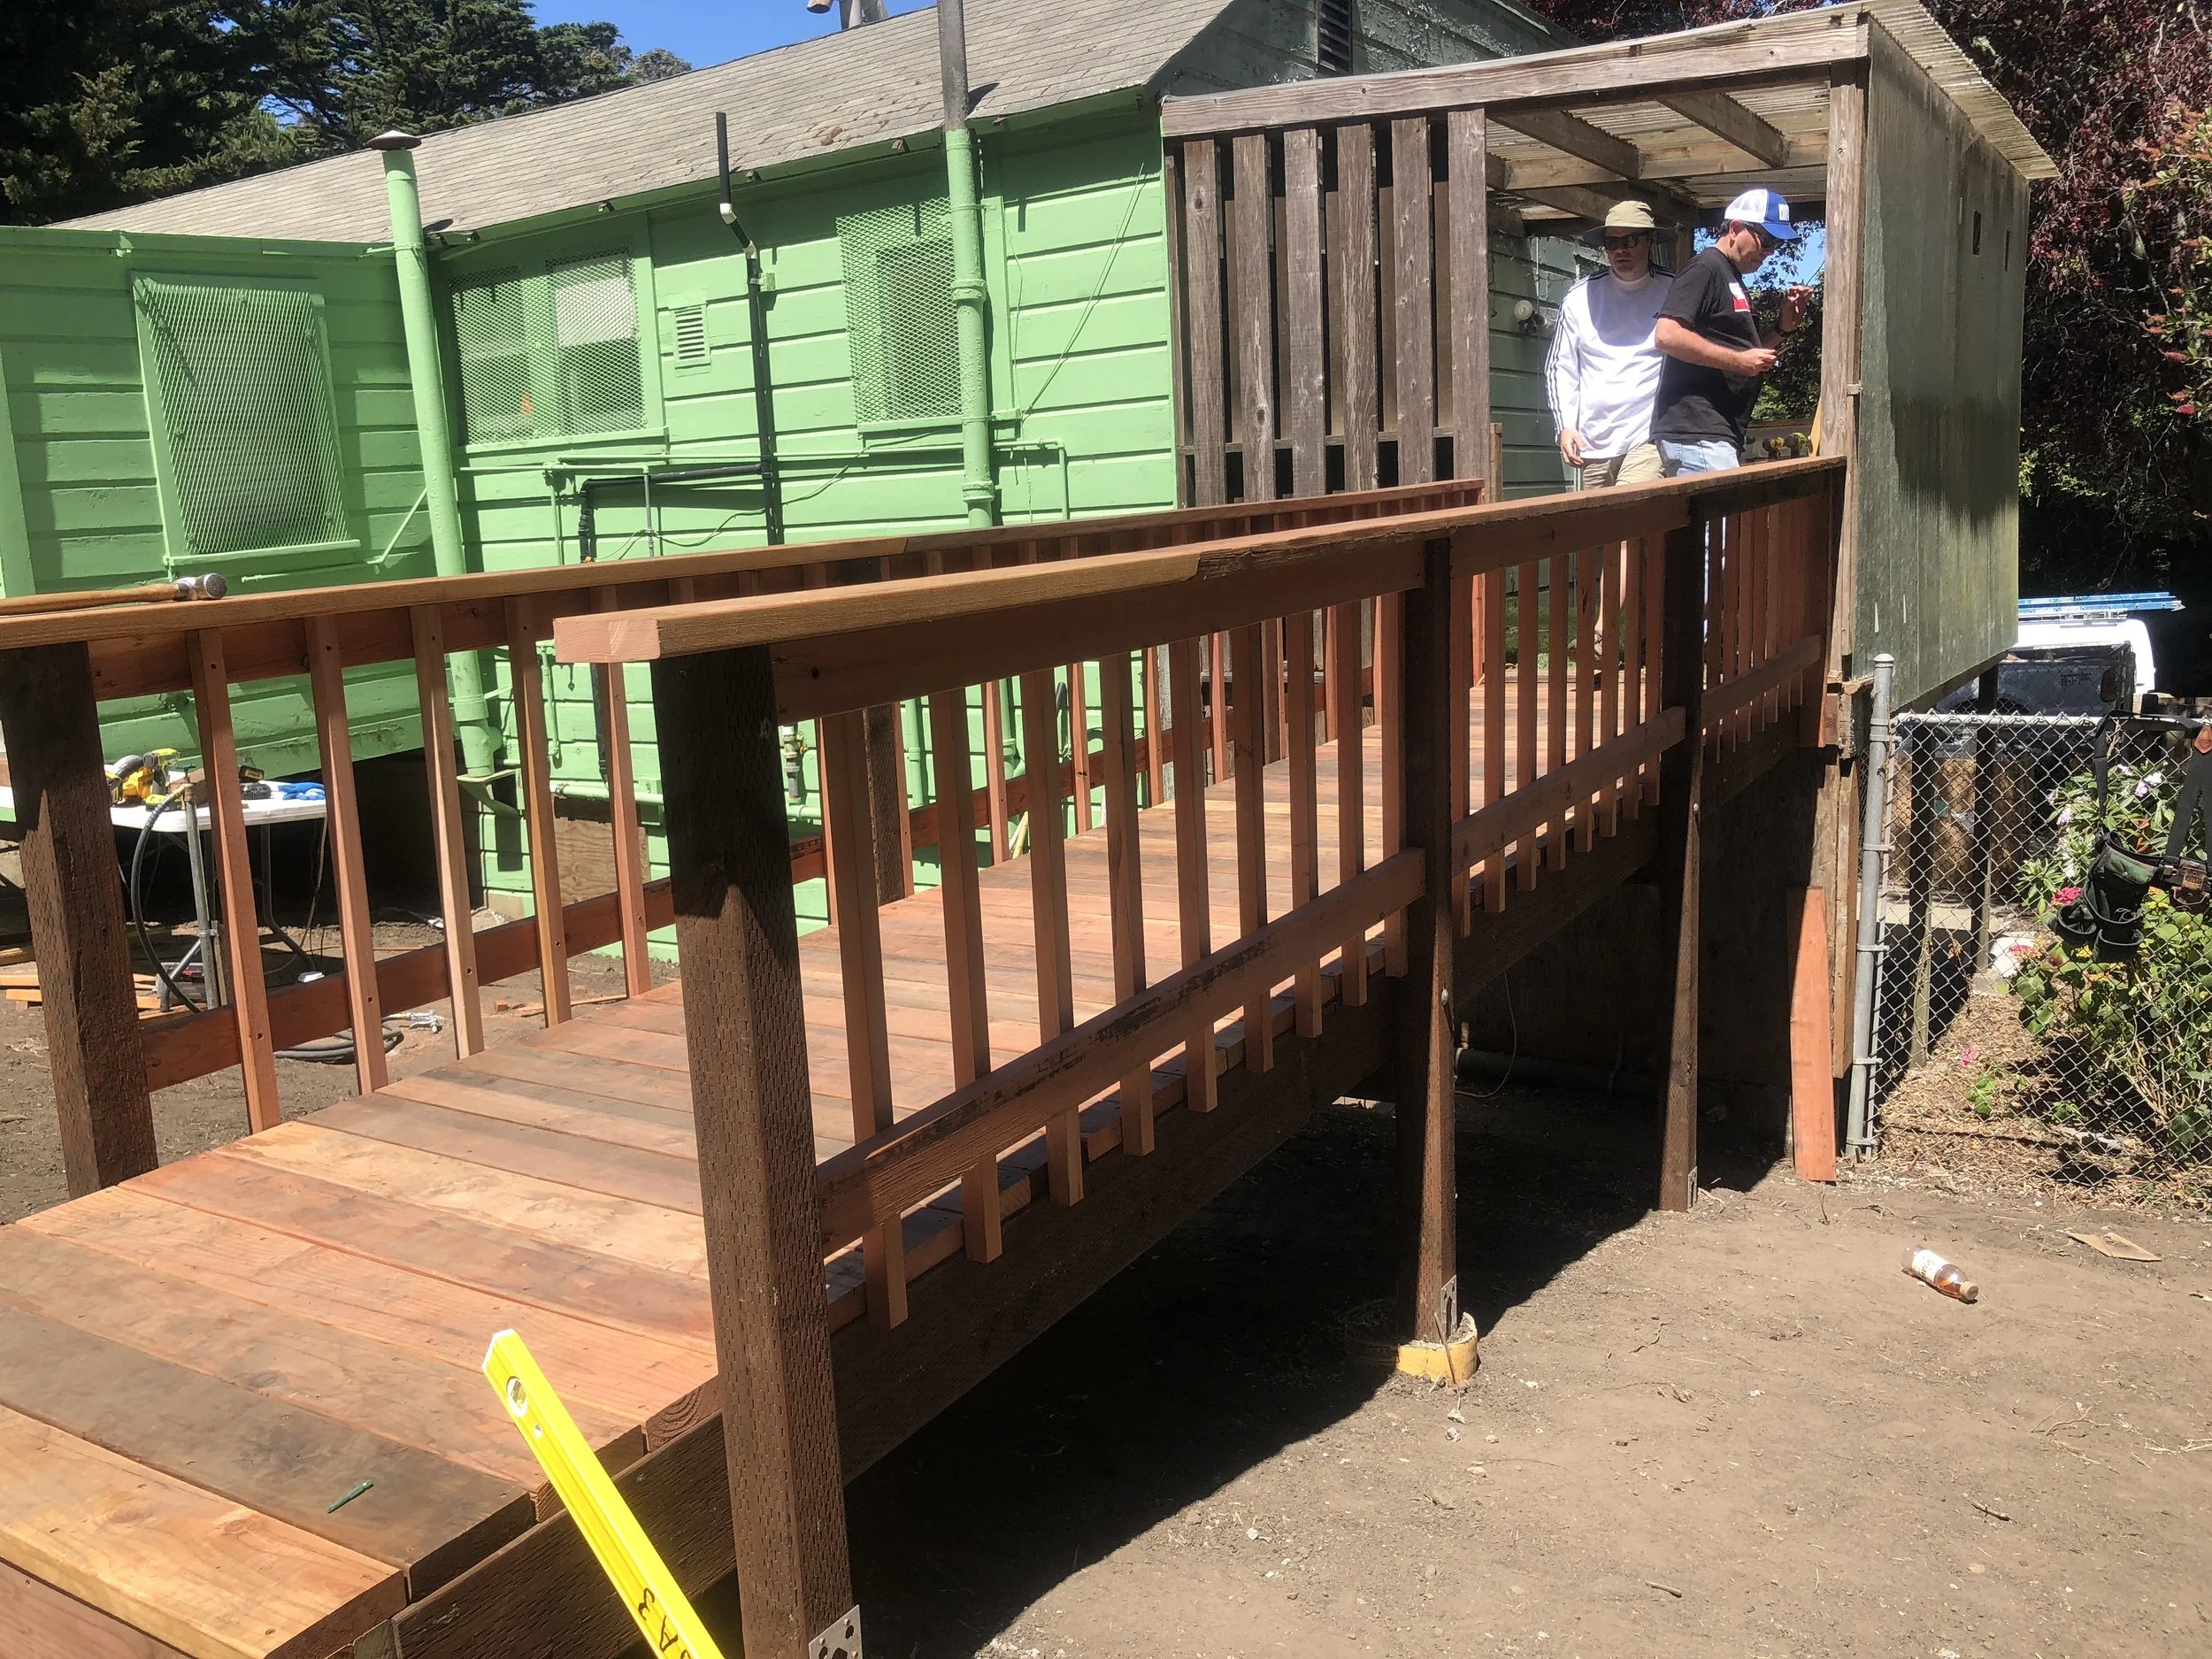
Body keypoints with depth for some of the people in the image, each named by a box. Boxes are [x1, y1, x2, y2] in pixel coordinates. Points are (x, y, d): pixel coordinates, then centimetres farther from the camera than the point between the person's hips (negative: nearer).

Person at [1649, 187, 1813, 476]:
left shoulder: (1733, 278, 26)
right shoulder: (1705, 268, -6)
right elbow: (1667, 334, -20)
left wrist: (1784, 326, 15)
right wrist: (1739, 361, -18)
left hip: (1721, 435, 10)